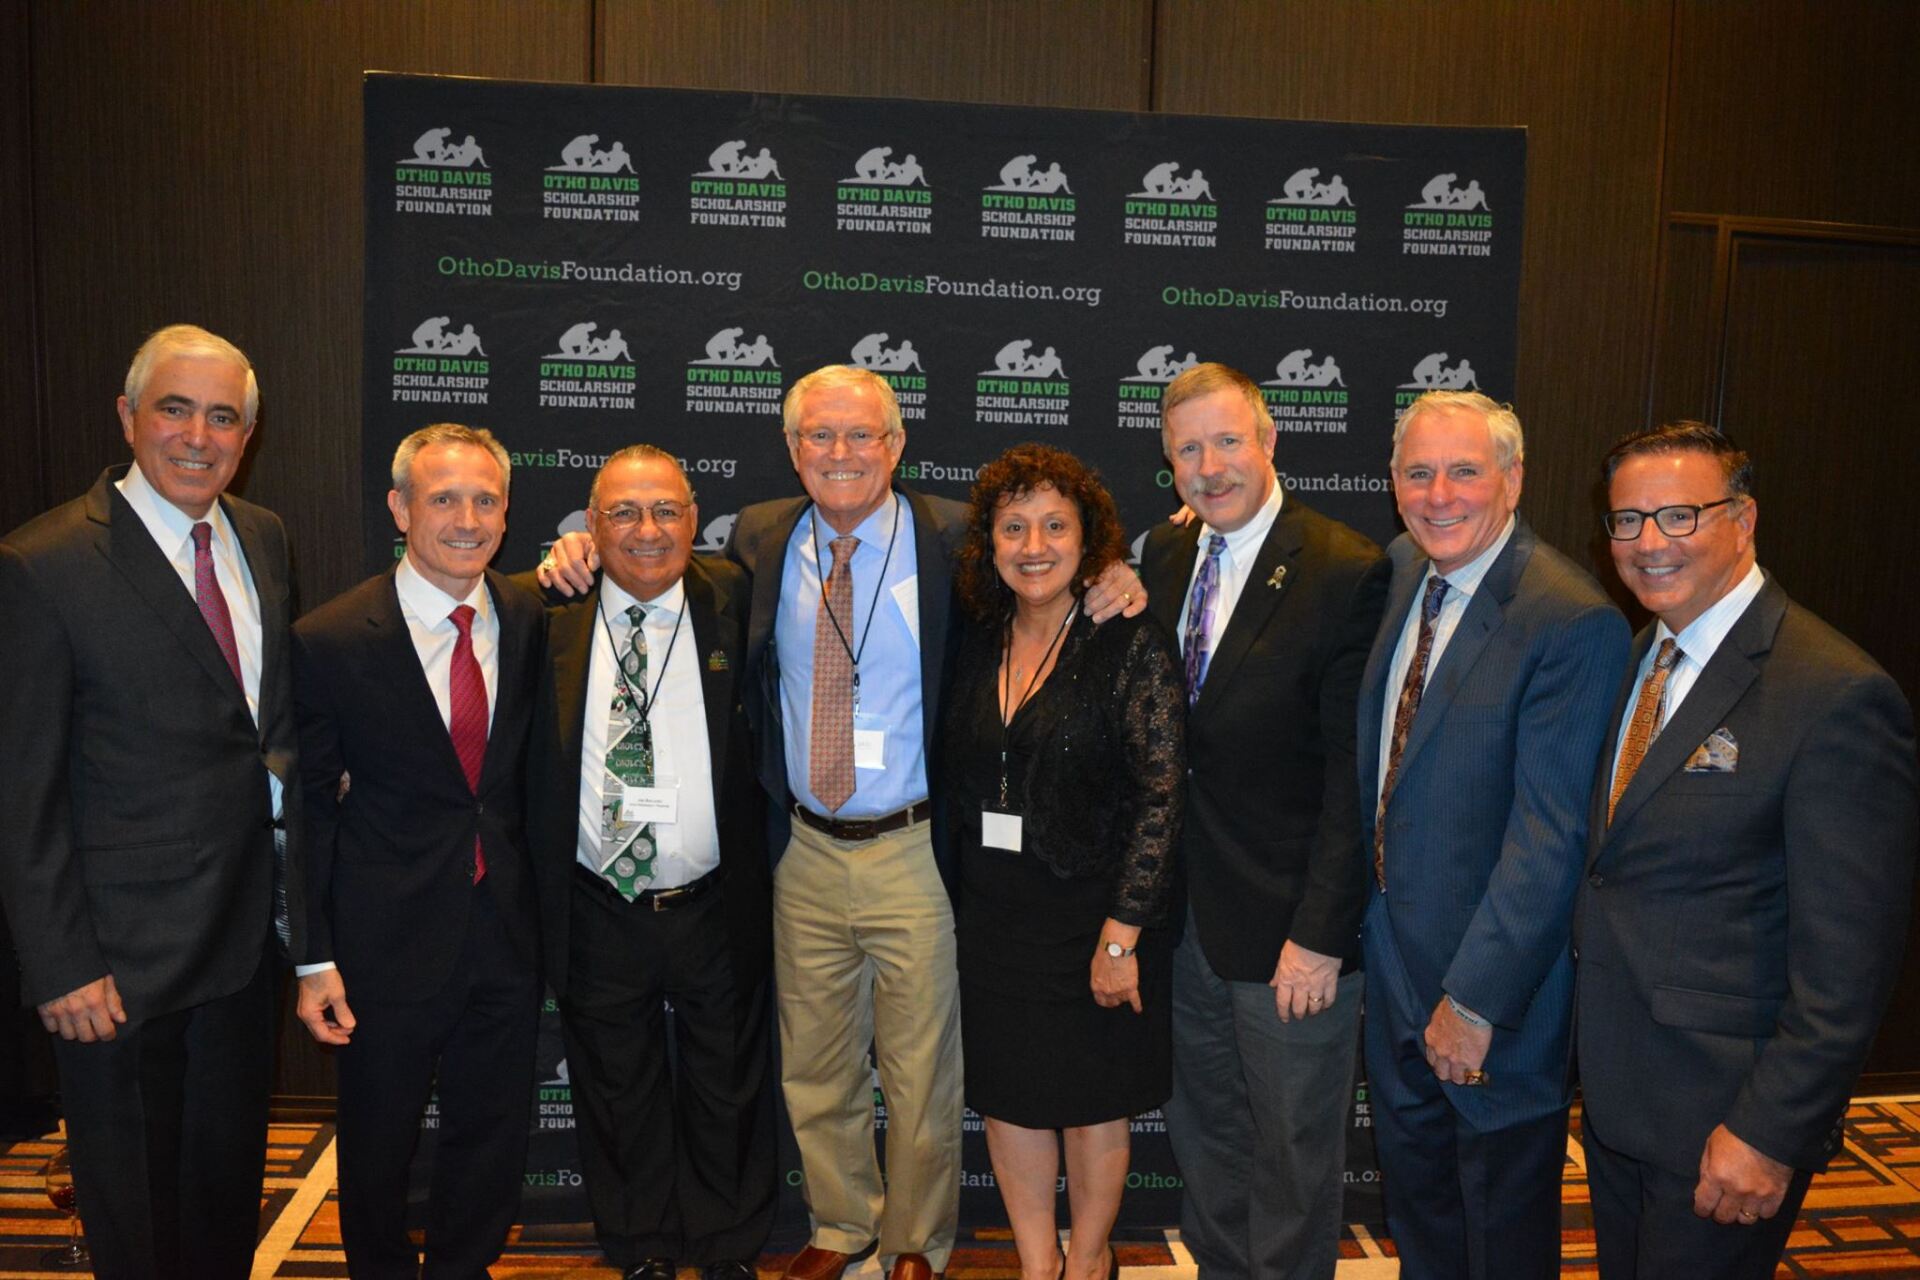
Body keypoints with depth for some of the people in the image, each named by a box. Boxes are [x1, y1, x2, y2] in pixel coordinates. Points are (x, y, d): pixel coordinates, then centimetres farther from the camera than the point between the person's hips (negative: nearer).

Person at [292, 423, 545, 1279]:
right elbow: (307, 811, -7)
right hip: (388, 941, -3)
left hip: (506, 933, 3)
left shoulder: (532, 623, -2)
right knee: (378, 1143, 17)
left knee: (493, 1136, 17)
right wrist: (314, 958, -7)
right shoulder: (329, 641, -11)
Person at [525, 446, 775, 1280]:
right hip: (597, 914, 0)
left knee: (727, 1094, 16)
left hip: (717, 907, 0)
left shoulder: (733, 604, -4)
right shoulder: (551, 620, -3)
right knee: (619, 1094, 18)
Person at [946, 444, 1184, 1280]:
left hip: (1091, 916, -4)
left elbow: (1162, 796, -15)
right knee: (1006, 1096, 15)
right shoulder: (977, 646, 3)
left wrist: (1121, 935, -17)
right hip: (990, 913, 5)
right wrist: (961, 891, 3)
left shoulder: (1131, 647, -13)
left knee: (1092, 1102, 13)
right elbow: (958, 780, 10)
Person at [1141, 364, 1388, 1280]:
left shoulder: (1347, 573, -16)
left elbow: (1353, 778, -17)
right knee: (1202, 1129, 23)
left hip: (1289, 929, -6)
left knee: (1293, 1158, 13)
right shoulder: (1164, 556, 4)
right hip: (1184, 915, 6)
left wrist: (1321, 937, -17)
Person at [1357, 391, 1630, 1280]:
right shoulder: (1403, 573, 2)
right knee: (1415, 1201, 25)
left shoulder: (1573, 623, -23)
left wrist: (1475, 1001, -21)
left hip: (1493, 978, -6)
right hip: (1394, 957, 7)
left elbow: (1549, 839, -24)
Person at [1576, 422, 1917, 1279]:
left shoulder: (1838, 695, -19)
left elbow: (1847, 959, -19)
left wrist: (1770, 1133, -19)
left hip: (1719, 1112, -7)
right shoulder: (1637, 659, 6)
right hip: (1614, 1089, 7)